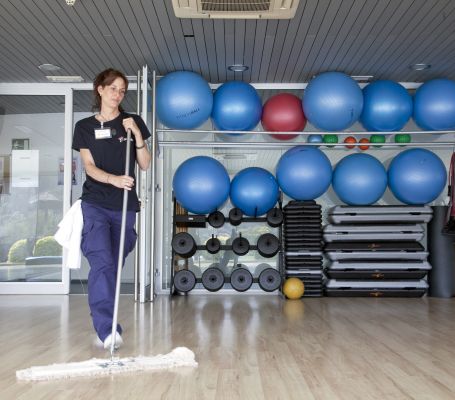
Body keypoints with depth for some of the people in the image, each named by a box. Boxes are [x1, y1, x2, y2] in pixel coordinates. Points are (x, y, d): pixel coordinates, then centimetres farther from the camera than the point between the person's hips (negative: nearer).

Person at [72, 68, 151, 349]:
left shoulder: (133, 122, 9)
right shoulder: (85, 127, 8)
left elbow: (145, 165, 5)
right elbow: (89, 166, -3)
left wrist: (136, 134, -9)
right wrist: (113, 179, -22)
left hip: (125, 205, 2)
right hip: (95, 203, -1)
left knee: (114, 266, 6)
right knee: (102, 263, -16)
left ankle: (103, 324, 20)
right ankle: (107, 329, -17)